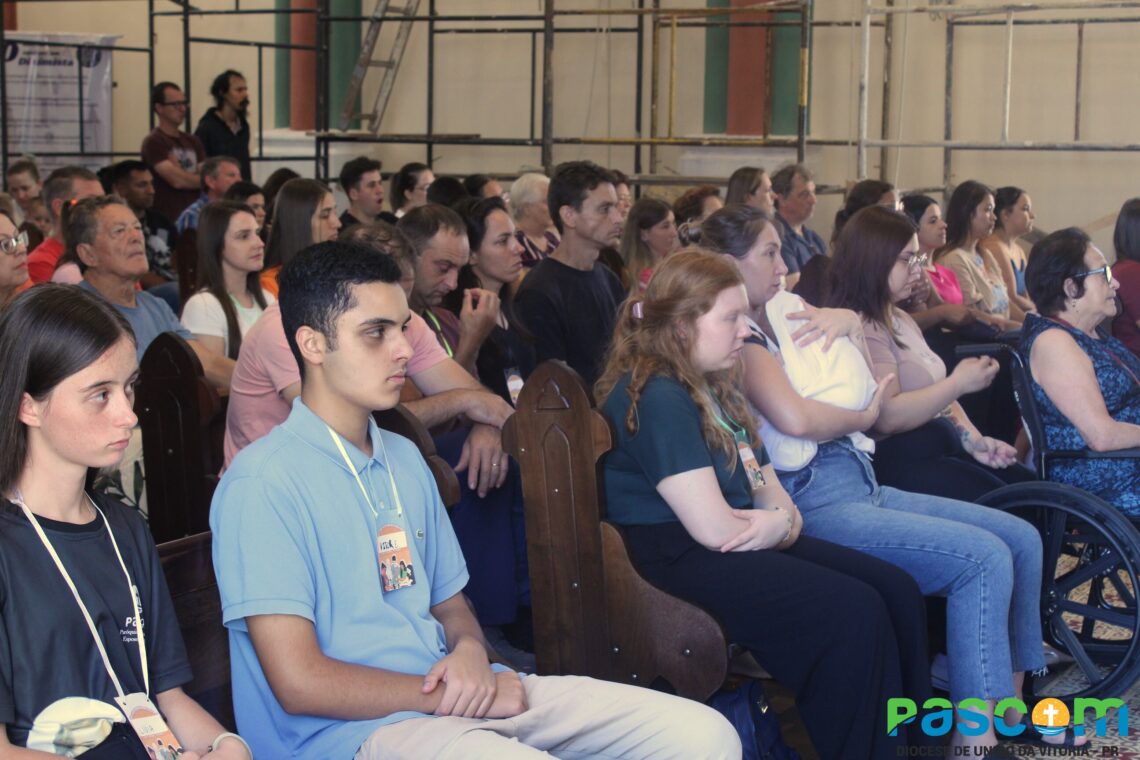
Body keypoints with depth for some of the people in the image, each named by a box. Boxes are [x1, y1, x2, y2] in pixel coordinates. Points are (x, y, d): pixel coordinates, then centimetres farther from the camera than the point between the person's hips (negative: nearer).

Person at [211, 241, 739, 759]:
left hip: (455, 695, 8)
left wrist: (469, 652, -2)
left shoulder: (404, 459, 18)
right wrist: (454, 696, -7)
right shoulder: (264, 482, -7)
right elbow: (298, 682, -12)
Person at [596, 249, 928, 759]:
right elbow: (715, 530, -22)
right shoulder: (657, 397, -15)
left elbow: (770, 492, 16)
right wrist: (778, 525, -2)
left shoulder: (712, 388, 17)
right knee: (855, 613, -24)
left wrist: (782, 520, -9)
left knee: (898, 592, -4)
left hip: (743, 546, 10)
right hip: (678, 562, -10)